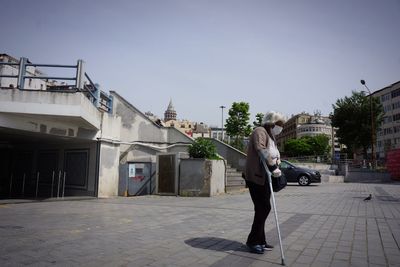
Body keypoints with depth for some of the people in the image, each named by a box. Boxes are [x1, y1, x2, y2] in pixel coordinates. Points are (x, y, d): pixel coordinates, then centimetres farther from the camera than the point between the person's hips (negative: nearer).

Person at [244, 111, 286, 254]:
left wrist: (277, 160, -4)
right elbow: (262, 150, -26)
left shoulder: (271, 135, 21)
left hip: (265, 177, 10)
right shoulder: (260, 131, -11)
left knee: (262, 209, 12)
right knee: (264, 208, -8)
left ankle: (259, 241, 23)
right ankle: (253, 241, 5)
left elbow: (275, 152, 18)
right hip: (256, 177, -10)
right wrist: (273, 167, -30)